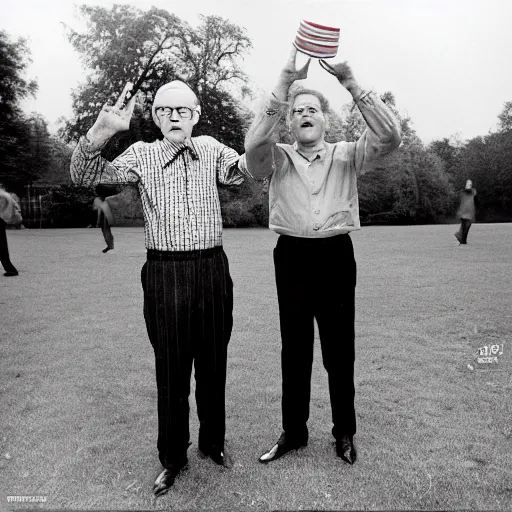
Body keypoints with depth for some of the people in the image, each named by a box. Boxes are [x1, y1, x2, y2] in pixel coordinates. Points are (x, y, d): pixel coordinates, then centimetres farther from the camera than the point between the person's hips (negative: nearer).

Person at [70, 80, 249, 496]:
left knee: (213, 363, 13)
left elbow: (245, 171, -3)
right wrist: (101, 131, -23)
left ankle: (213, 442, 35)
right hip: (164, 274, -1)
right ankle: (172, 457, 29)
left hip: (212, 270, 2)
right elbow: (86, 175, -6)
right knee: (171, 368, 9)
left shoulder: (211, 149, 9)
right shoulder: (142, 154, 3)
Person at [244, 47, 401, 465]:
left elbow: (389, 136, -10)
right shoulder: (278, 158, 5)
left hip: (336, 256, 0)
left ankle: (345, 431, 28)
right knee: (294, 348, 11)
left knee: (339, 349, 8)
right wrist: (283, 86, -21)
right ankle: (294, 431, 26)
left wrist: (350, 82, -15)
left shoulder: (346, 155, 6)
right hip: (292, 256, 1)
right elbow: (255, 145, -17)